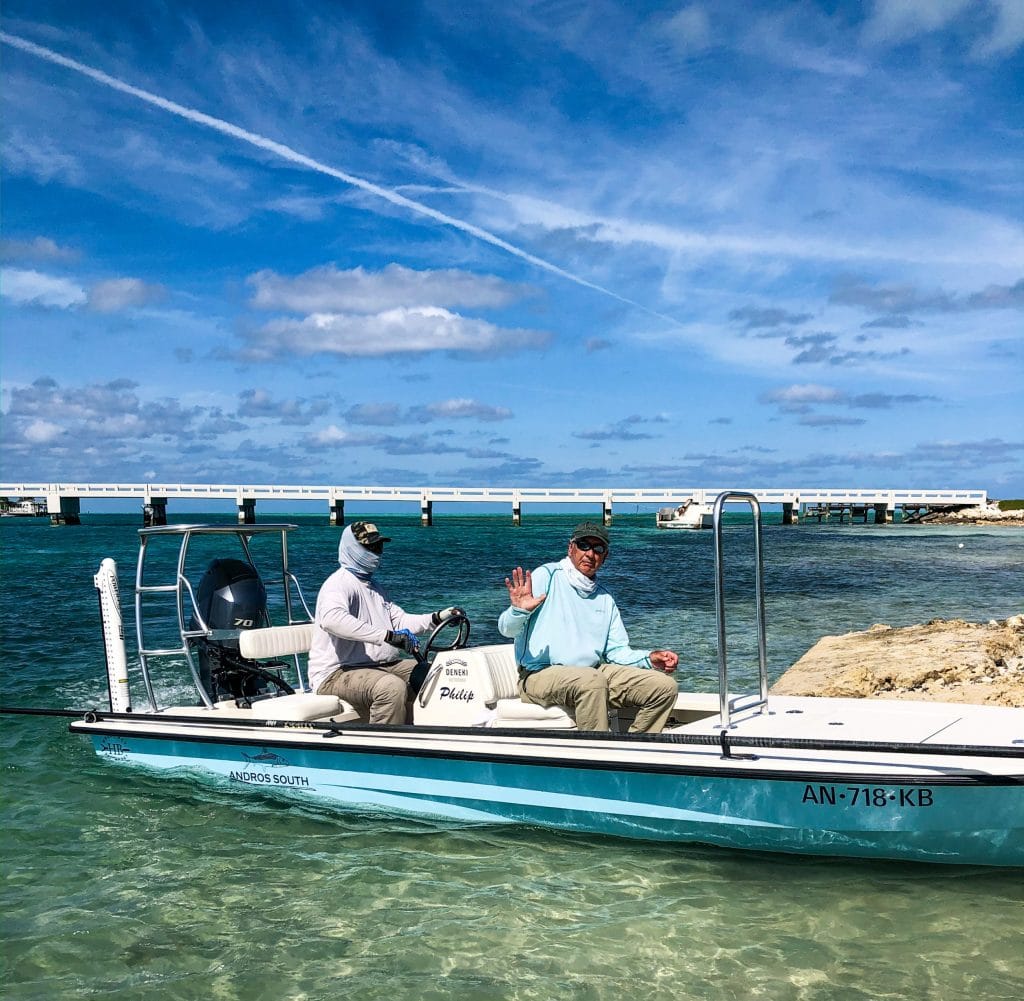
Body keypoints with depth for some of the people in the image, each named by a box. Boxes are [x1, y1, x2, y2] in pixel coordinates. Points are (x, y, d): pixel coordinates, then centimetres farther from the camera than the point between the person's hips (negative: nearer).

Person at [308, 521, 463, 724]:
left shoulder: (371, 586, 22)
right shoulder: (339, 584, -12)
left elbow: (399, 619, 18)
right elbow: (332, 618, -33)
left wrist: (437, 618, 0)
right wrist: (388, 635, -39)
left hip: (380, 666, 9)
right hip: (337, 674, -9)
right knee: (393, 687, -35)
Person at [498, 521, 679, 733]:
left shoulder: (605, 599, 21)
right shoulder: (547, 576, 0)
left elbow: (617, 650, 20)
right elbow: (507, 629, -8)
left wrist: (649, 659, 0)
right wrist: (518, 611, -32)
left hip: (595, 672, 7)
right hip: (540, 674, -6)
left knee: (665, 687, -7)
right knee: (592, 681, -38)